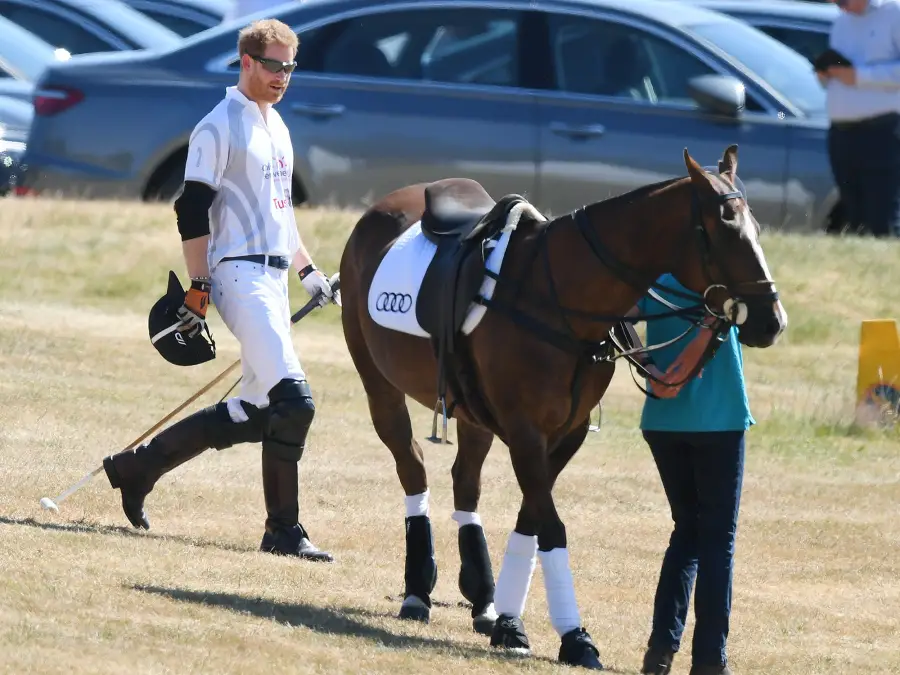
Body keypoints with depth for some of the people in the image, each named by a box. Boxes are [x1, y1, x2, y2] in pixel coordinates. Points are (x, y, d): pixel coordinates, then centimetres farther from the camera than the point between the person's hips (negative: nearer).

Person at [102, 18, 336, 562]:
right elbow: (193, 211, -11)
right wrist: (199, 288, -15)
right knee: (293, 399, -18)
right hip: (241, 276, -9)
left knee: (253, 412, 8)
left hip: (274, 279, 9)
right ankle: (284, 531, -12)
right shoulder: (219, 128, -8)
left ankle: (136, 467, 20)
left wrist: (308, 269, 25)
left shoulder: (277, 126, 19)